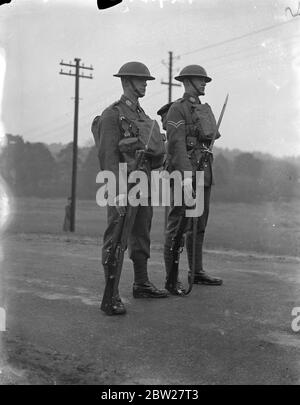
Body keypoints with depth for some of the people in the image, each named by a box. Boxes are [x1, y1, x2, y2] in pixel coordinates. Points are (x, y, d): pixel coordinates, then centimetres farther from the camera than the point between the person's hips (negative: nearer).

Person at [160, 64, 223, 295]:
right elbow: (176, 144, -19)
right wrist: (186, 176, -29)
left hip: (202, 173, 9)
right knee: (178, 226, -7)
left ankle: (197, 272, 22)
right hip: (184, 172, -9)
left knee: (198, 225, 13)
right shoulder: (176, 109, -9)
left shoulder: (202, 110, 19)